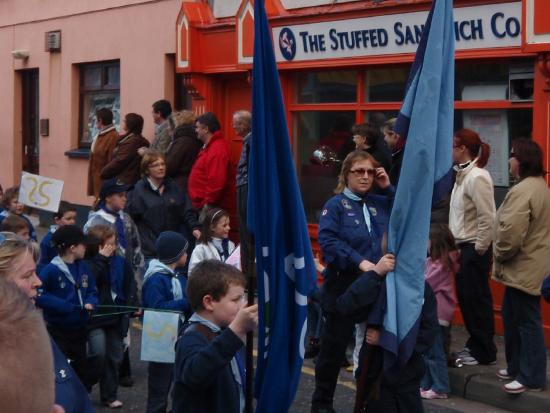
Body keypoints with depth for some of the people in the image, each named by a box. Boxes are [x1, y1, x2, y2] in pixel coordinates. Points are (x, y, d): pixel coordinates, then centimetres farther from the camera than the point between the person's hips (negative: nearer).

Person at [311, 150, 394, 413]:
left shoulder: (380, 202, 11)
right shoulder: (336, 205, -5)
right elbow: (328, 241, -18)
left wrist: (389, 188, 1)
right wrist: (358, 262, -27)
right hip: (344, 286, -5)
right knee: (334, 347, 4)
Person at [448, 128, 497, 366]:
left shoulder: (477, 177, -19)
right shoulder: (463, 174, 10)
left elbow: (487, 217, -21)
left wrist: (479, 249, -16)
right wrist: (465, 247, 12)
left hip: (474, 249, -9)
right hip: (463, 246, 9)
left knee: (476, 299, 0)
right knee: (466, 298, 16)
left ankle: (485, 352, 10)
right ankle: (475, 344, 28)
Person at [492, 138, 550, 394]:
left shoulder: (522, 191, -22)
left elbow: (511, 234, -27)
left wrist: (498, 254, -9)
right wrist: (503, 256, 18)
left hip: (524, 268, -11)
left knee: (527, 321, -1)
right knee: (513, 316, 19)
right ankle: (517, 367, 30)